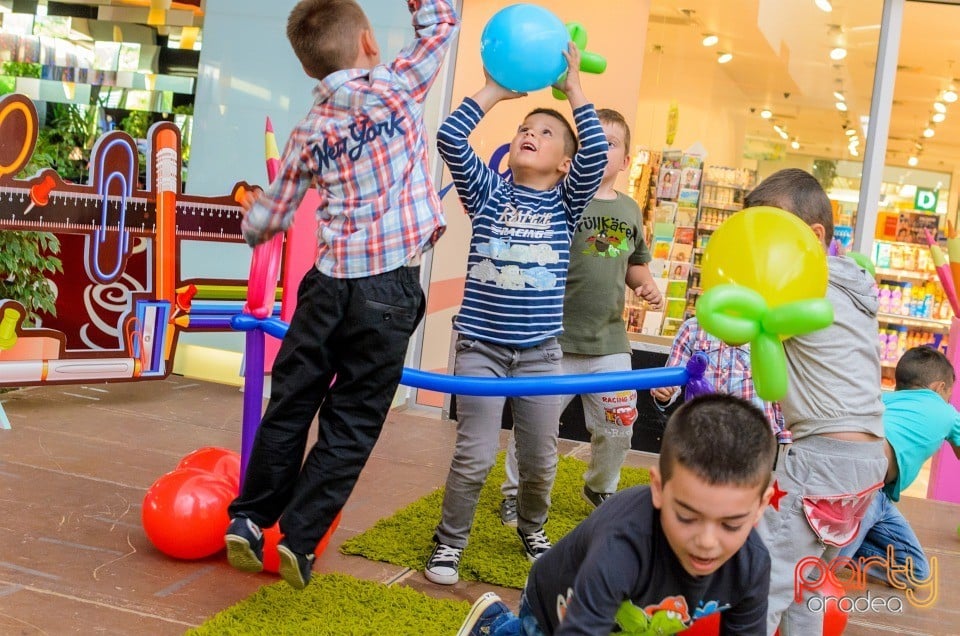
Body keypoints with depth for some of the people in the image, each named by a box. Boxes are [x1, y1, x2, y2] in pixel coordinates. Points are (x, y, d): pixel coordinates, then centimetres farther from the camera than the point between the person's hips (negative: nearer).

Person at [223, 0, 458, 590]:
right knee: (351, 420, 6)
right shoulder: (399, 87, -3)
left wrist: (251, 213, 35)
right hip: (389, 291, -3)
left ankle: (249, 519, 18)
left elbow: (272, 216, 13)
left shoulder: (309, 131, 6)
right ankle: (300, 536, 6)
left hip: (328, 283, 3)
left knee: (291, 404, 15)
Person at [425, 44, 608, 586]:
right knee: (476, 455, -4)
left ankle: (532, 530, 38)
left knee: (540, 459, 12)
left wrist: (574, 89, -10)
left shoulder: (567, 201, 5)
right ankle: (451, 541, 15)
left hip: (540, 351, 2)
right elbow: (450, 139, -9)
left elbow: (596, 155, -12)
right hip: (480, 345, -1)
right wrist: (496, 90, -4)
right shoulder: (487, 190, 4)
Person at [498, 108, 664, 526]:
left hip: (610, 341, 5)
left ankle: (600, 487, 41)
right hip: (556, 339, -5)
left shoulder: (630, 210, 9)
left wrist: (646, 284, 3)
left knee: (618, 429, 15)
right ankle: (515, 491, 26)